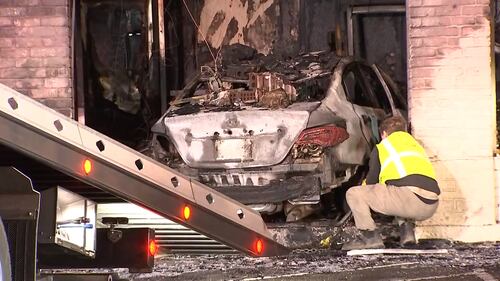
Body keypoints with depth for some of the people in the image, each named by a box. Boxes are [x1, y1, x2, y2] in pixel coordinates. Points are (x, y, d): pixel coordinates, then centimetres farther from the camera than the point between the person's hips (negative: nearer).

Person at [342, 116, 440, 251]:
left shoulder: (381, 147, 19)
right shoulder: (416, 145, 35)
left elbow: (371, 182, 24)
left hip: (410, 197, -6)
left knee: (353, 194, 7)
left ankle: (370, 236, -4)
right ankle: (407, 228, 15)